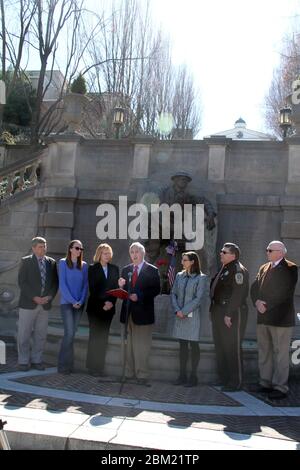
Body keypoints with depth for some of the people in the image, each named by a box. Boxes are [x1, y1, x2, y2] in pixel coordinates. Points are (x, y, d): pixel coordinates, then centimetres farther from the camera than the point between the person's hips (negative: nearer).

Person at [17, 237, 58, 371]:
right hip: (28, 304, -3)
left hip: (45, 304, 3)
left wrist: (50, 296, -7)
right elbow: (22, 282, -7)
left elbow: (55, 282, 9)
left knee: (41, 334, 7)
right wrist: (34, 297, -15)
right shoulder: (26, 261, 0)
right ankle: (23, 361, 14)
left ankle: (36, 360, 18)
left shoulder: (51, 262, 8)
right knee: (24, 334, 2)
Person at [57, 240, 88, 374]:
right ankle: (64, 365, 0)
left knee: (72, 334, 6)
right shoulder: (63, 263, -1)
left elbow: (85, 284, 8)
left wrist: (81, 301, -5)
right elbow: (62, 284, -6)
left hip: (79, 304, 4)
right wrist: (72, 301, -12)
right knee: (69, 333, -11)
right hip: (66, 303, -4)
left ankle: (66, 364, 16)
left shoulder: (84, 265, 9)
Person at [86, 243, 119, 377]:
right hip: (95, 307, -3)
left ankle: (100, 366, 10)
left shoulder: (114, 269, 10)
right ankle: (92, 367, 4)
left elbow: (116, 287, 7)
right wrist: (102, 304, -14)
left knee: (103, 337, 4)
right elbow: (92, 288, -6)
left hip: (109, 307, 3)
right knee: (95, 336, -2)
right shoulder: (92, 268, 0)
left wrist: (111, 302, -8)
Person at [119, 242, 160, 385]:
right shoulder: (126, 270, 13)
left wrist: (139, 296, -18)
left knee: (142, 346, -1)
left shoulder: (152, 270, -2)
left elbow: (156, 289, -9)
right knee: (129, 345, 11)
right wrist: (121, 286, -11)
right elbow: (123, 291, 12)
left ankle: (142, 376, 7)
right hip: (128, 312, 5)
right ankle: (129, 373, 20)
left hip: (143, 312, -5)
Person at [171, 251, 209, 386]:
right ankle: (182, 375, 17)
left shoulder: (201, 278, -6)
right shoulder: (179, 276, 9)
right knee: (182, 345, 9)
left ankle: (193, 376, 12)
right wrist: (177, 310, -6)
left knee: (194, 345, 3)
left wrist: (184, 311, -14)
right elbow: (173, 294, 8)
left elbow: (199, 298, -11)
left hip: (193, 315, -5)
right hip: (180, 316, 5)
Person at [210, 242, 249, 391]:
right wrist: (214, 311, 15)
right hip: (219, 313, 10)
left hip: (232, 314, -10)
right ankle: (224, 379, 28)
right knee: (220, 347, 16)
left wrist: (229, 314, -24)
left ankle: (235, 383, 8)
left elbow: (238, 294, -21)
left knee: (232, 348, -3)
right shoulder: (223, 269, 16)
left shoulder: (238, 270, -14)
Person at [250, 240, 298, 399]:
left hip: (281, 318, -6)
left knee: (281, 353, -1)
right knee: (264, 352, 11)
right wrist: (257, 302, -9)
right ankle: (266, 383, 21)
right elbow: (254, 288, 10)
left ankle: (280, 387, 5)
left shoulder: (290, 268, -4)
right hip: (263, 317, 7)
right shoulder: (263, 268, 16)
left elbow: (285, 292, -14)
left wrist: (267, 306, -15)